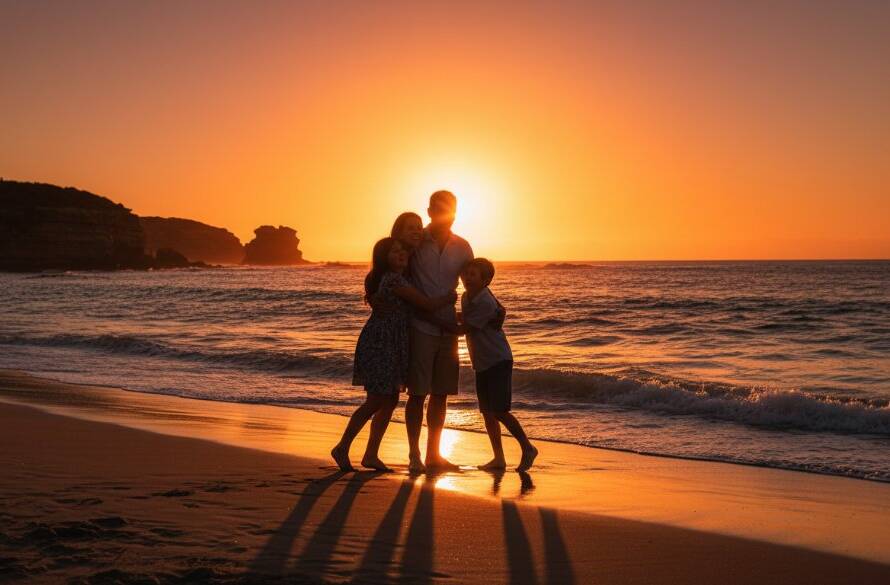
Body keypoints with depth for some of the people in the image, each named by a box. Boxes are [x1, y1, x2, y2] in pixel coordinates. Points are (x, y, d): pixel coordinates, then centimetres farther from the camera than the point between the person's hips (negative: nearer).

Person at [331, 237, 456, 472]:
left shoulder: (390, 278, 12)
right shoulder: (395, 280, -18)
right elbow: (428, 304, -17)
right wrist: (449, 297, 1)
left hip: (389, 346, 10)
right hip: (379, 344, -10)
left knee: (390, 400, 10)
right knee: (375, 402, -4)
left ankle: (371, 455, 16)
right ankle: (342, 448, 9)